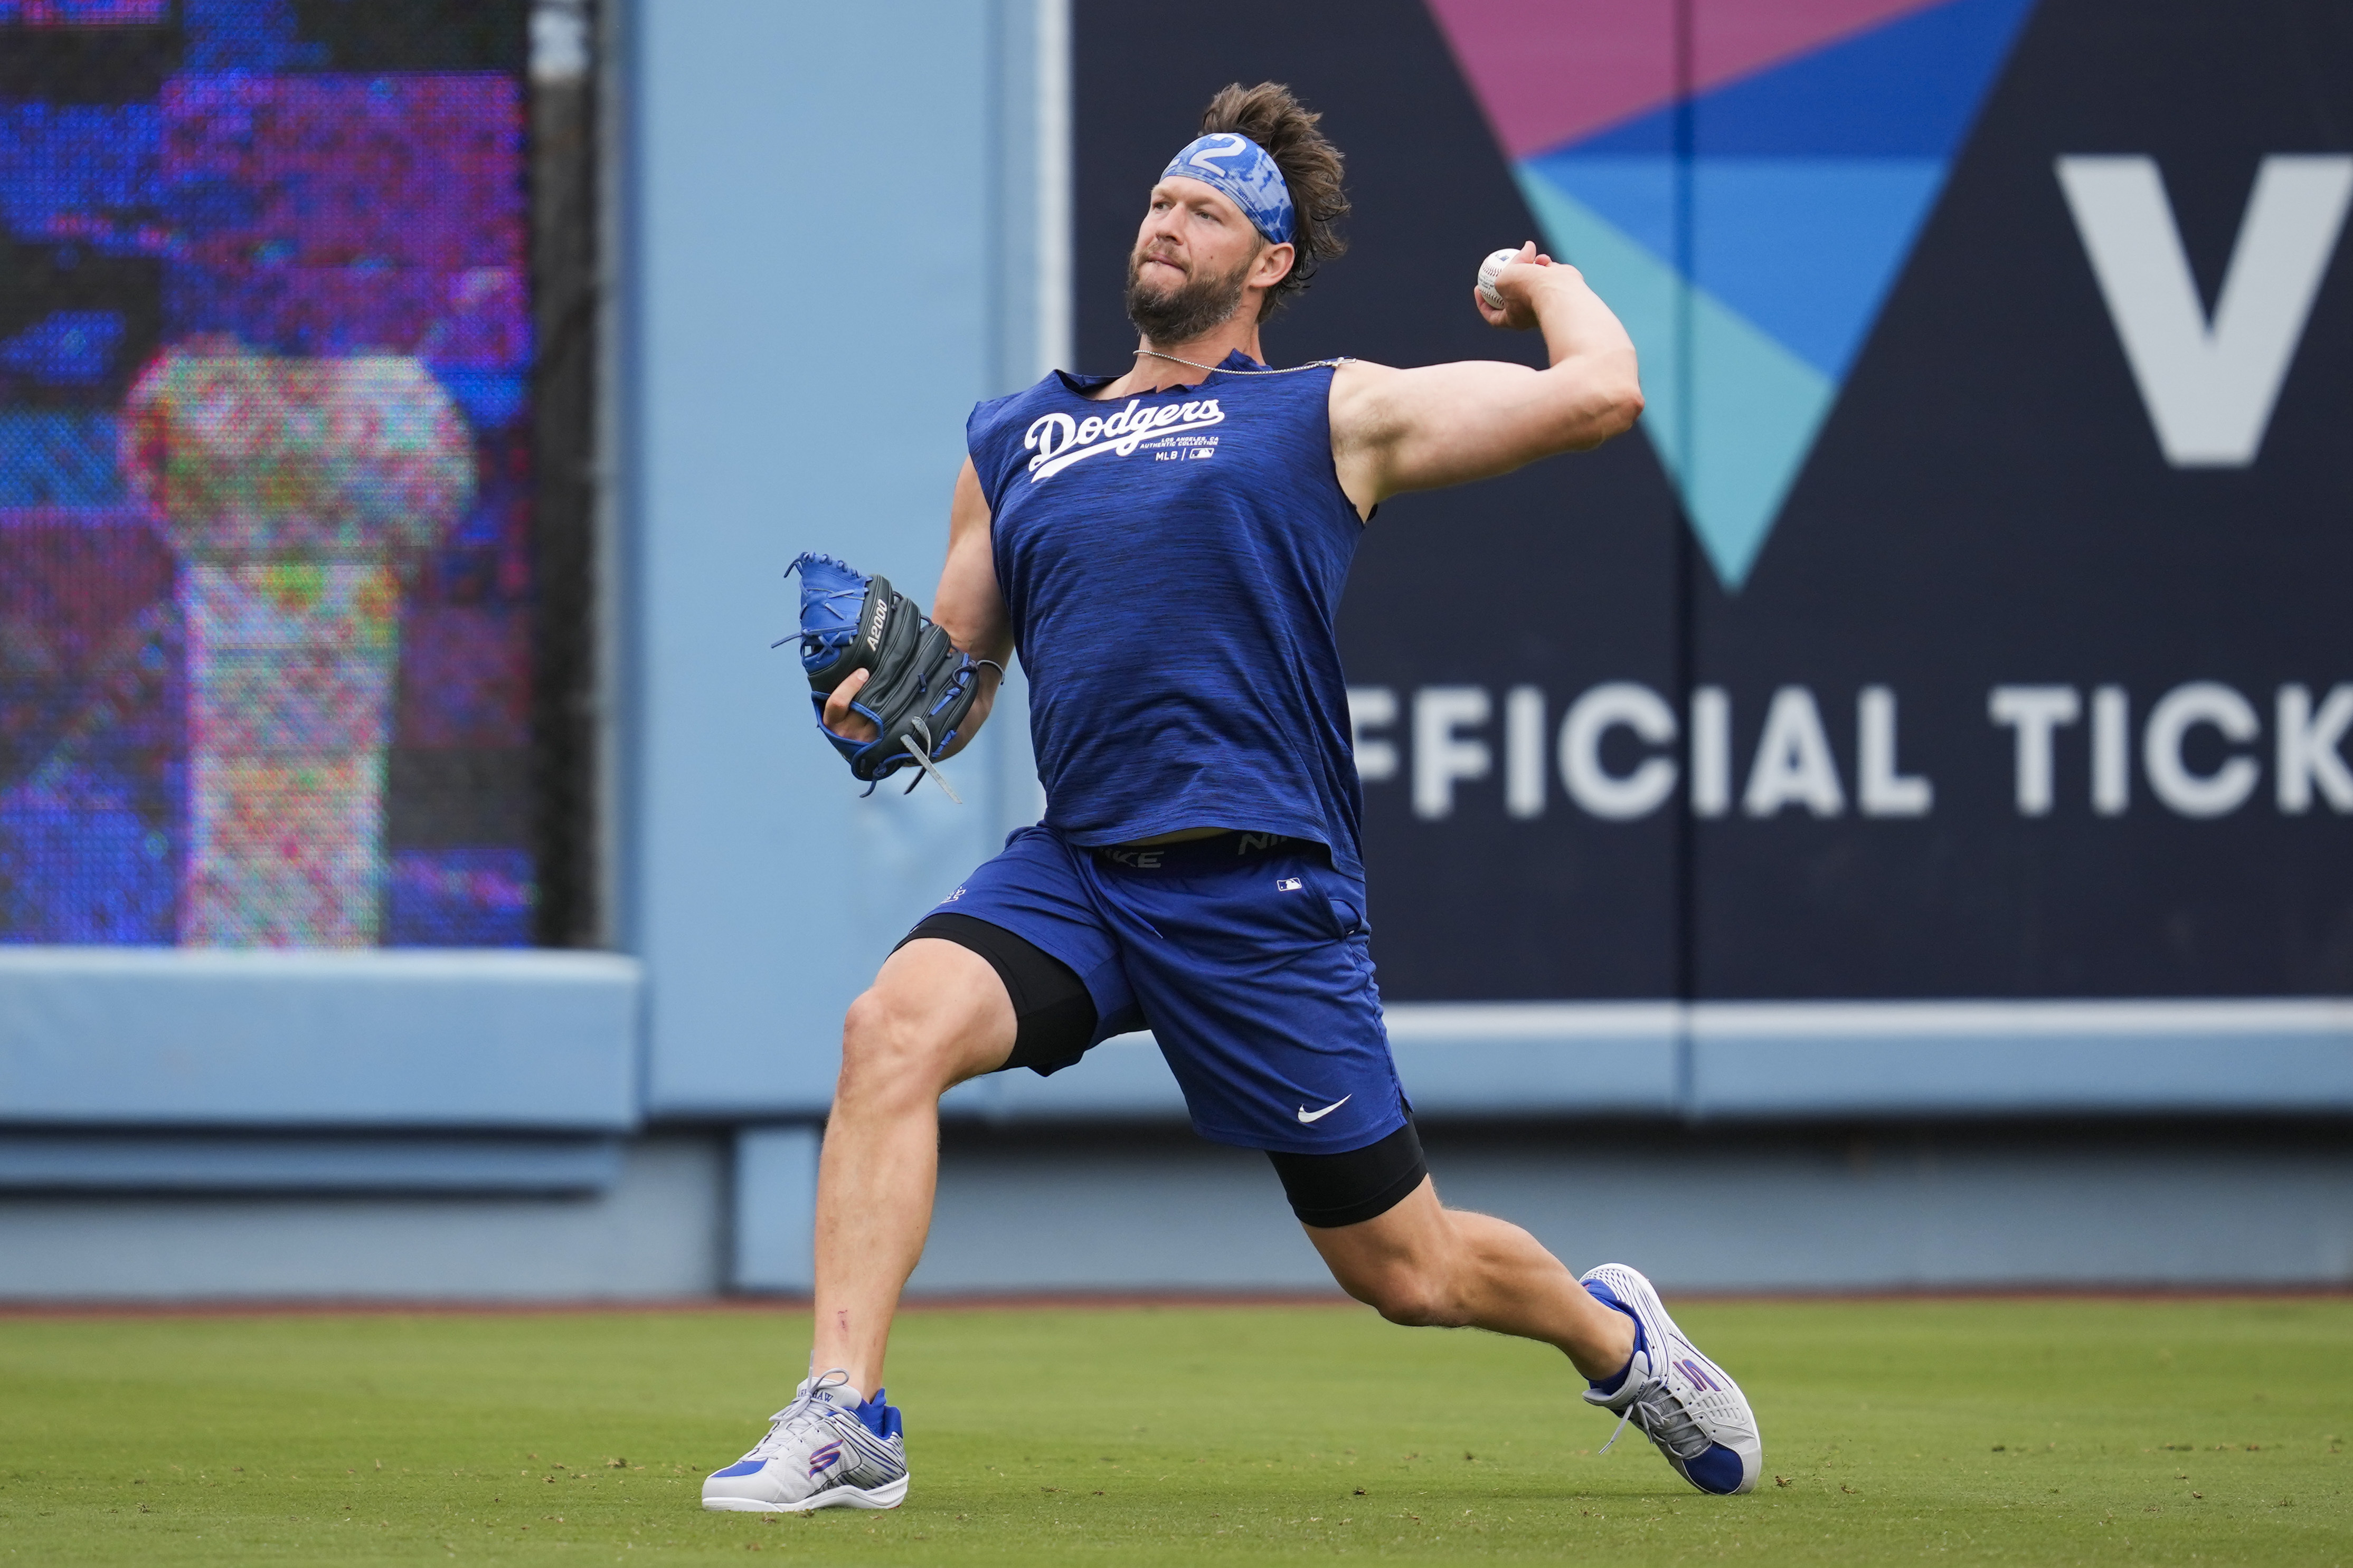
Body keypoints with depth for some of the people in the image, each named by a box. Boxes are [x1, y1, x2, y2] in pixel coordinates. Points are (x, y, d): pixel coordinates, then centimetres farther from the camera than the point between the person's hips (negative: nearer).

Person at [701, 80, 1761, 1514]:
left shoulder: (1333, 416, 4)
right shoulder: (1013, 441, 18)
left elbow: (1601, 391, -4)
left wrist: (1550, 284, 15)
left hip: (1262, 893, -3)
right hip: (1075, 870, 3)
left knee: (1403, 1270, 4)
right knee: (896, 1022, -28)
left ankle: (1613, 1333, 37)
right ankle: (846, 1423, -27)